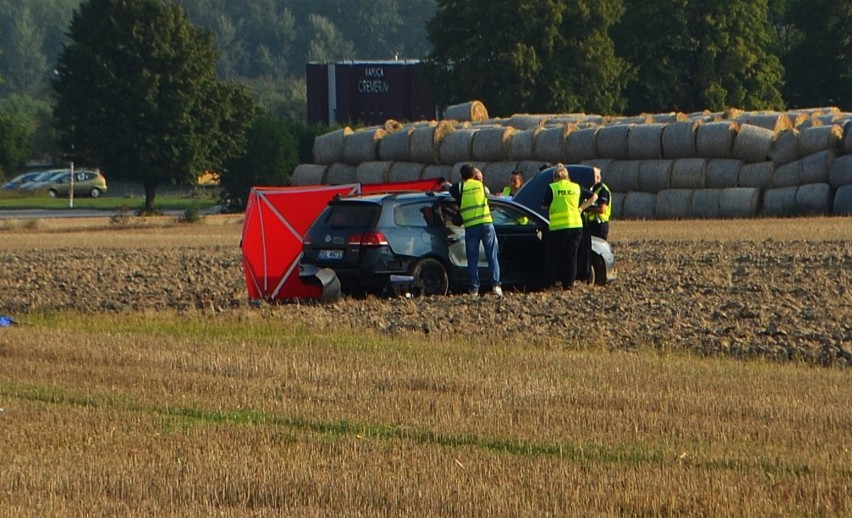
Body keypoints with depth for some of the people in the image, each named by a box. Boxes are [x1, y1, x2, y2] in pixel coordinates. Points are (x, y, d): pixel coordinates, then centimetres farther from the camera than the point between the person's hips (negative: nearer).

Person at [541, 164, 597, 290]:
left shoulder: (552, 188, -3)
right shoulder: (576, 187, 10)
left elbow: (544, 205, 1)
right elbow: (593, 197, 20)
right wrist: (581, 208, 22)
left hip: (558, 227, -3)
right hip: (576, 225, 3)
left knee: (554, 256, 6)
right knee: (571, 255, 8)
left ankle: (550, 284, 3)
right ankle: (568, 284, 5)